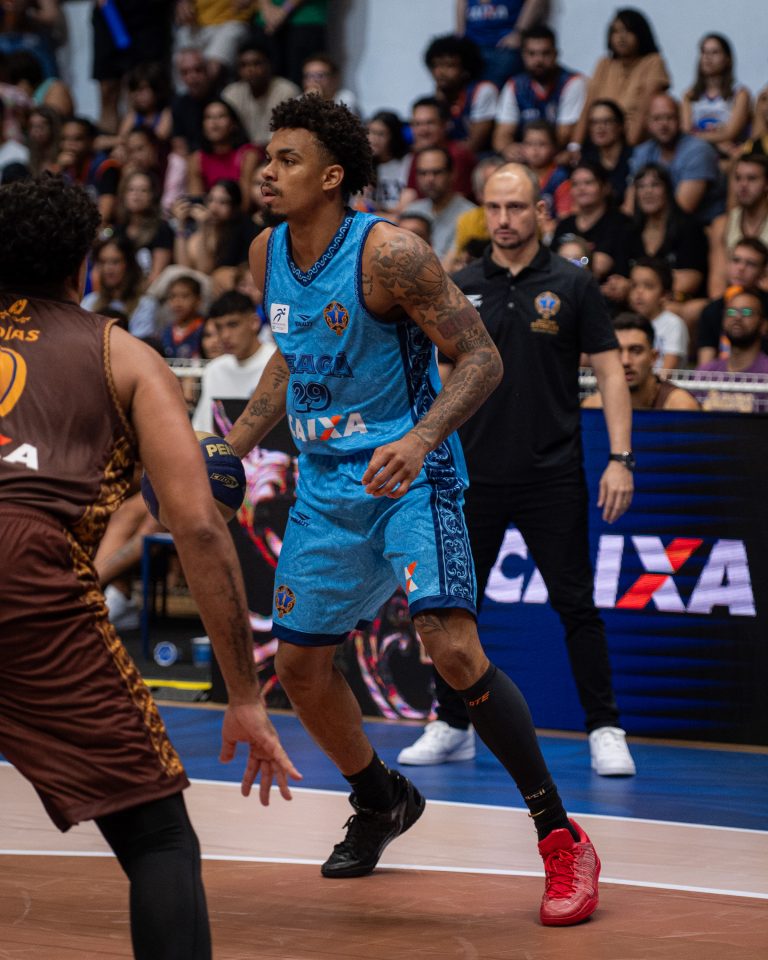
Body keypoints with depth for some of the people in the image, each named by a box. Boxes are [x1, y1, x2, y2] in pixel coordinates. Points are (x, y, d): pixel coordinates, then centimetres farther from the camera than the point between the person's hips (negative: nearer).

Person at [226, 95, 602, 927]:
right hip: (325, 482, 8)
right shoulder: (267, 255, 3)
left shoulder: (388, 252, -19)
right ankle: (381, 803, 39)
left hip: (406, 474, -8)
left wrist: (419, 441, -33)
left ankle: (560, 837, -13)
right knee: (299, 663, 12)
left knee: (453, 647, -23)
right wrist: (233, 446, 15)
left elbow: (481, 359, -19)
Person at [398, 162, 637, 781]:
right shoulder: (459, 289, 5)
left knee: (576, 605, -2)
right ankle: (452, 727, 20)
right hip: (474, 476, 3)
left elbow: (610, 370, -1)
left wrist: (620, 458, -9)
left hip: (553, 478, -3)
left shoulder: (572, 285, -1)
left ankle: (605, 731, 5)